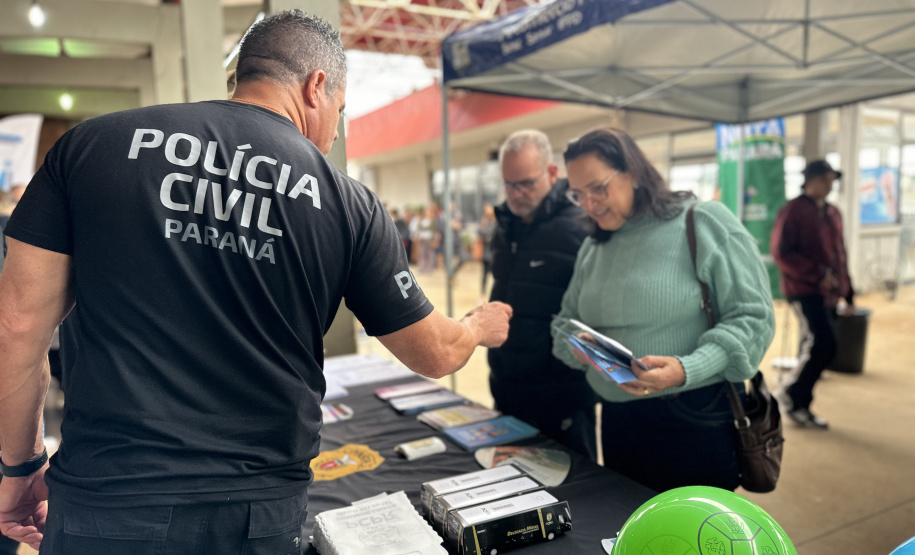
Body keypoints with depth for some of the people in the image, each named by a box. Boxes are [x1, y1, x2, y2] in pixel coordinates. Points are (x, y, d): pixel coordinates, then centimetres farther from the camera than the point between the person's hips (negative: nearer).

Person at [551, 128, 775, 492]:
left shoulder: (705, 223, -8)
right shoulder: (593, 247, 10)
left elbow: (753, 316, -12)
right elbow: (567, 322, 14)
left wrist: (686, 371, -25)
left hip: (697, 419, -5)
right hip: (618, 421, 6)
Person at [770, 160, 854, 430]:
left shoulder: (832, 213, 16)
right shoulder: (793, 211, -7)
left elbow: (839, 255, 20)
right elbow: (781, 252, -14)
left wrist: (848, 295, 18)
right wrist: (818, 274, -18)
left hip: (828, 294, 8)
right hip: (804, 291, -8)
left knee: (814, 348, 9)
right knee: (823, 345, -16)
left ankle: (800, 406, 19)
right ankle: (789, 393, 2)